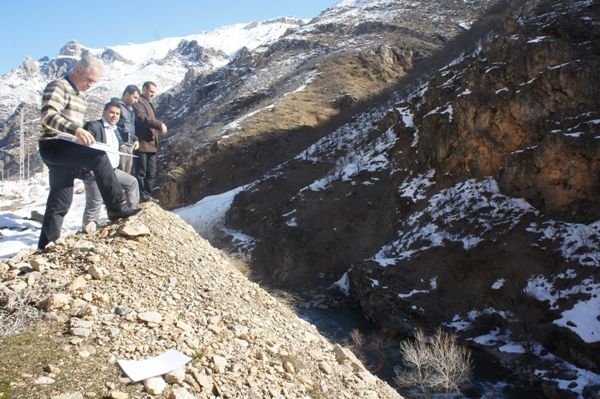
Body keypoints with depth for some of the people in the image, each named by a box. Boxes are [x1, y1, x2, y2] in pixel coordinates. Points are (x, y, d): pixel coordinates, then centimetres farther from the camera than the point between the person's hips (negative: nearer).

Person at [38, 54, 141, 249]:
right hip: (53, 145, -9)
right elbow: (48, 116, -23)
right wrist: (75, 129, -35)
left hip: (66, 149, 9)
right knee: (99, 158, -28)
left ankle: (47, 245, 12)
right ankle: (116, 206, -26)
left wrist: (82, 137, 16)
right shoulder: (58, 87, -7)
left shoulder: (79, 95, 22)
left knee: (61, 201, 6)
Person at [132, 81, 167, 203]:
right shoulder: (138, 101, -6)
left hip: (151, 144, 10)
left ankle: (147, 195, 18)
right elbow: (142, 118, -21)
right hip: (141, 143, -10)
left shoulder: (149, 103, 25)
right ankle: (141, 196, 1)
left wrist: (158, 127, 11)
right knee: (140, 171, -4)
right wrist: (159, 124, -24)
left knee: (151, 172, 11)